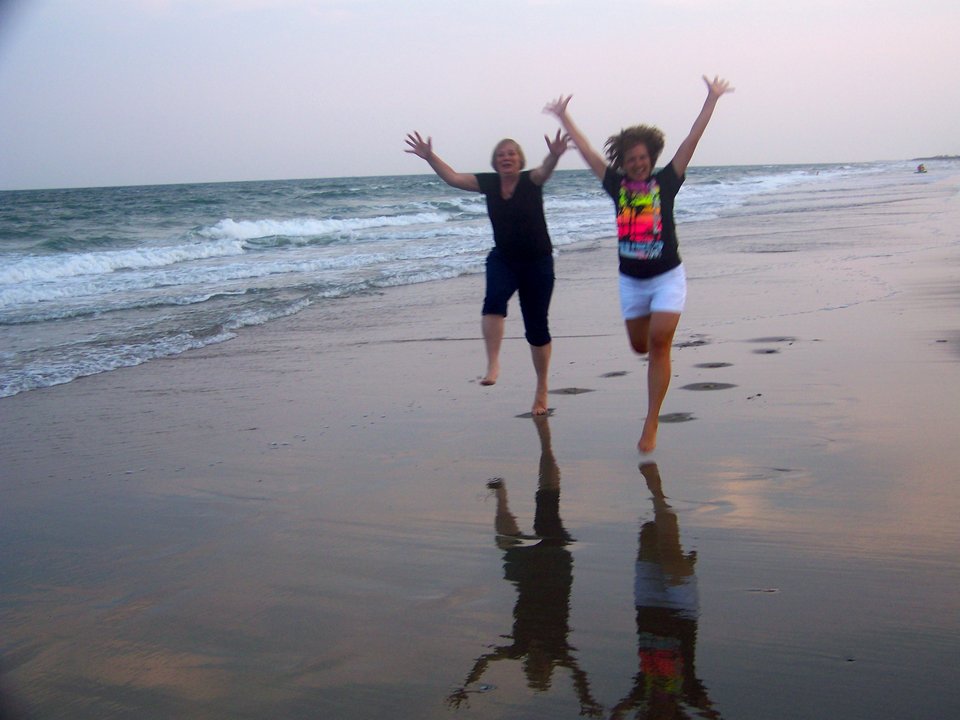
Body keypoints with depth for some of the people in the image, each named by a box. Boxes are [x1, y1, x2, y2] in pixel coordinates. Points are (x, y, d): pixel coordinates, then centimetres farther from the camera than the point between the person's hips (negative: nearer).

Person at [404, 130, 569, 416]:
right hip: (502, 259, 2)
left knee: (536, 327, 4)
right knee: (494, 299, -31)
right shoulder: (488, 182, -2)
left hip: (537, 263, -2)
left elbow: (545, 170, -34)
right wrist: (429, 156, -18)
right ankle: (492, 365, -35)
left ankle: (542, 390, 19)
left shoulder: (530, 180, -12)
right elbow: (453, 178, -5)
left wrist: (554, 156, -56)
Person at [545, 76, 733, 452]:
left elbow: (692, 139, -5)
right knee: (641, 346, 14)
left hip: (667, 277, -3)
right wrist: (563, 117, 14)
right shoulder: (617, 185, 2)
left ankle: (651, 424, -11)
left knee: (659, 344, -14)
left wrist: (712, 99, -7)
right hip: (631, 280, 4)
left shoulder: (665, 182, -4)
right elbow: (585, 149, 9)